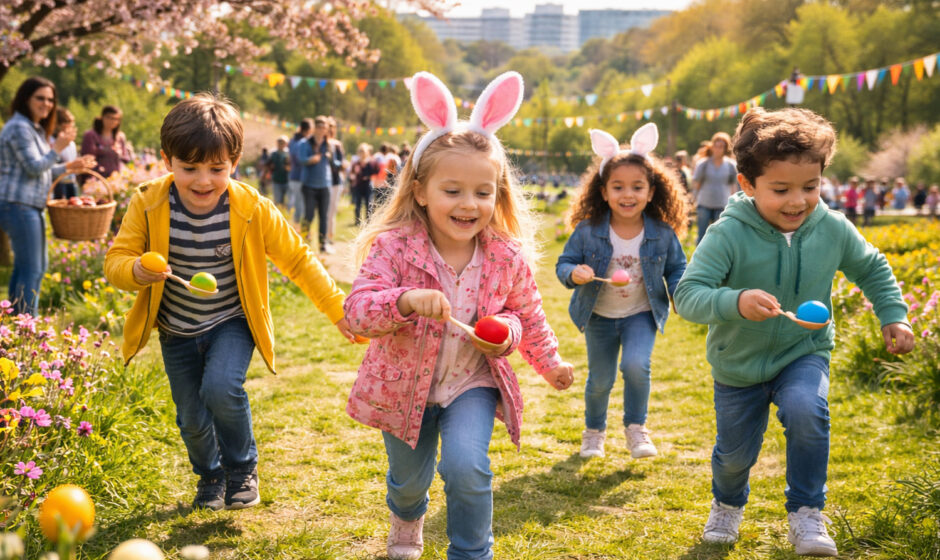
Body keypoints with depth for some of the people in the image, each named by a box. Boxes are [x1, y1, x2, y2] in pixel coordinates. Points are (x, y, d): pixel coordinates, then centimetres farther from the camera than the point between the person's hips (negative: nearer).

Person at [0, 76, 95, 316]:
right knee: (31, 270, -8)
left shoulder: (36, 129, 19)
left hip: (31, 207, 11)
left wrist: (68, 168, 15)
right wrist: (57, 149, -8)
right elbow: (34, 167, -17)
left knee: (39, 265, 17)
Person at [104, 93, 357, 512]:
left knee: (221, 388, -26)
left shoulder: (252, 209, -18)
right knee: (192, 418, 7)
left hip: (231, 323, -2)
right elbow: (115, 259, -12)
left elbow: (297, 259, -9)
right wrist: (136, 271, -37)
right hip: (177, 331, 2)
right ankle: (210, 476, 40)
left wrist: (337, 309, -11)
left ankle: (243, 469, 2)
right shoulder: (149, 205, -15)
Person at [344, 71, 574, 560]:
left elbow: (529, 313, 6)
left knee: (466, 466, -24)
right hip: (404, 385, 0)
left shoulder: (506, 257, -12)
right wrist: (405, 300, -46)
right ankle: (407, 520, 57)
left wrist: (549, 363, -1)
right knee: (410, 479, 19)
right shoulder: (393, 247, -21)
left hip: (473, 382, 0)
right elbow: (356, 310, -30)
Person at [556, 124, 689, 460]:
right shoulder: (588, 231, -14)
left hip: (641, 314, -1)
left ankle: (636, 427, 2)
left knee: (636, 366, -24)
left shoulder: (662, 233, -11)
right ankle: (594, 430, 40)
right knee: (600, 380, 11)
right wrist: (574, 274, -30)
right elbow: (564, 263, -7)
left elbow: (676, 269, 1)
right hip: (599, 316, 1)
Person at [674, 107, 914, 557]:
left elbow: (872, 270, 7)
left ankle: (806, 513, -11)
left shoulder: (833, 229, -13)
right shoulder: (728, 235, -25)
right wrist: (734, 303, -49)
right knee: (736, 452, 14)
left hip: (804, 354, 1)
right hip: (739, 363, -1)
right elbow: (687, 295, -31)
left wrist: (893, 316, -4)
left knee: (806, 411, -31)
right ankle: (727, 504, 51)